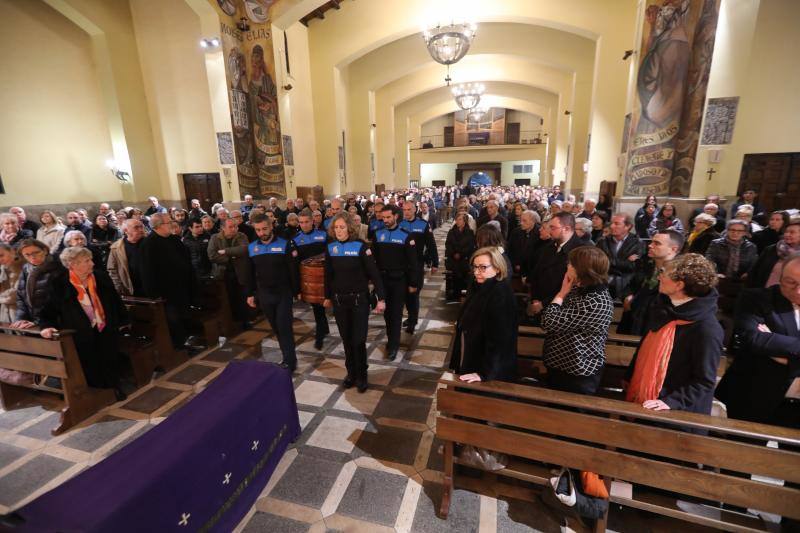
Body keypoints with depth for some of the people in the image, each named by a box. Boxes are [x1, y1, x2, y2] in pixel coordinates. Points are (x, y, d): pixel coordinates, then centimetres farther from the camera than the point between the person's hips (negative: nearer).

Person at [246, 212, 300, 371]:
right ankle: (288, 357, 26)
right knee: (276, 328, 13)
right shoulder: (251, 247, 3)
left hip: (283, 293, -4)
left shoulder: (284, 244, -9)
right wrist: (250, 294, 10)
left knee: (284, 327, -3)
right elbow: (250, 273, 10)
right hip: (264, 294, 4)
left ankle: (290, 361, 9)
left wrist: (297, 291, -7)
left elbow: (293, 269, -7)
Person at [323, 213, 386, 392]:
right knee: (346, 339, 13)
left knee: (358, 340, 1)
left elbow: (374, 273, -13)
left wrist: (381, 298, -16)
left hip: (359, 299, -3)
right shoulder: (330, 247, 0)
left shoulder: (360, 246, -12)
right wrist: (328, 296, 16)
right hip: (339, 300, 4)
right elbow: (328, 275, 10)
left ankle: (362, 375, 23)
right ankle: (351, 373, 32)